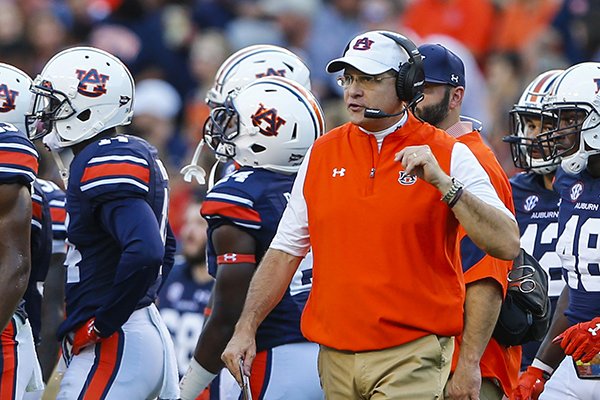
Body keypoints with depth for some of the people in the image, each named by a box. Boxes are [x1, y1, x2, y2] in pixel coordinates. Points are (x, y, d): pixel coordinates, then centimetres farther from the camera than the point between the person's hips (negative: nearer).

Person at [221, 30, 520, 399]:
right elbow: (285, 251, 15)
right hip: (336, 358, 4)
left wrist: (441, 181, -20)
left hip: (412, 357, -4)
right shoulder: (323, 154, 11)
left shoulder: (448, 157, -2)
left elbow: (507, 245, -12)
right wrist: (246, 329, 7)